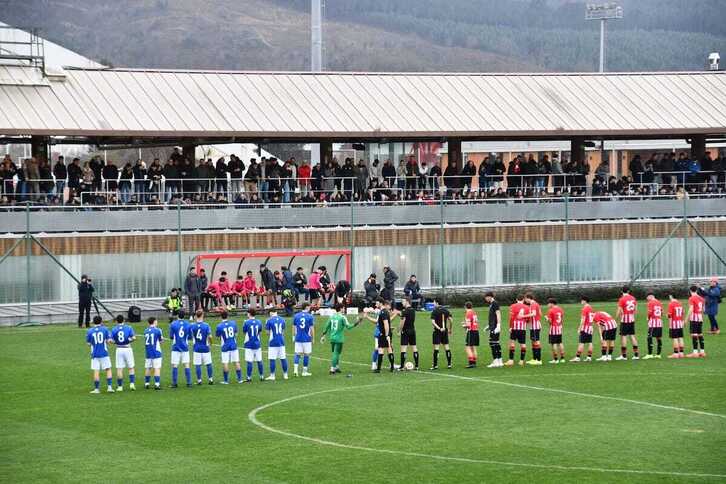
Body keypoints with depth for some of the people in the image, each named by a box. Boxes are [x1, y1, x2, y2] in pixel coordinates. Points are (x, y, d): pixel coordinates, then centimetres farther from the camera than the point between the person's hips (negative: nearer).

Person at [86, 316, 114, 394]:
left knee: (96, 371, 2)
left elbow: (89, 344, 2)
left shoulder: (89, 331, 0)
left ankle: (96, 389, 2)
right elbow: (109, 340, -4)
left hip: (95, 354, 0)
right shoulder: (105, 329, -2)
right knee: (108, 370, 8)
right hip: (104, 353, 0)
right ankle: (109, 387, 0)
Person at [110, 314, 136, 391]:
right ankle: (132, 383, -2)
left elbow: (111, 340, -5)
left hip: (119, 349, 0)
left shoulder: (114, 329, 0)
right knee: (131, 368, 10)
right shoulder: (128, 328, -1)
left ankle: (120, 386, 5)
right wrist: (129, 340, 10)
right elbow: (134, 338, -10)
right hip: (127, 349, 0)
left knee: (119, 368, 5)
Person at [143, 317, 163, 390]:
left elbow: (146, 340, 13)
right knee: (157, 368, -4)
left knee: (147, 368, 12)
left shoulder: (145, 331, 6)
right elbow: (161, 340, -1)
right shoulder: (157, 330, -10)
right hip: (156, 352, -5)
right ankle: (157, 384, -10)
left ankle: (146, 383, 17)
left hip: (148, 353, 5)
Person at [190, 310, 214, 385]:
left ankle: (199, 380, 5)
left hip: (196, 348, 1)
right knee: (208, 364, 10)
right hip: (205, 347, -1)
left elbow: (191, 336, 9)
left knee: (197, 365, 5)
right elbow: (210, 336, -13)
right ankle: (210, 379, 14)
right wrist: (210, 343, 9)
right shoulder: (206, 325, -10)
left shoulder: (193, 326, -5)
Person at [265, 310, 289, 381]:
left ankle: (272, 375, 1)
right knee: (283, 358, 10)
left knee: (272, 359, 0)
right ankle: (285, 374, 17)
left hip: (273, 343, -5)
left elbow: (268, 332, -2)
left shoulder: (269, 320, -8)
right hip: (281, 342, 5)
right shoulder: (282, 320, 6)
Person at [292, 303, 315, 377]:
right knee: (306, 355, 6)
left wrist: (293, 336, 18)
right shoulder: (310, 316, -6)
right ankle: (304, 371, 10)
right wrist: (313, 338, 5)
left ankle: (295, 369, -9)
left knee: (297, 354, 6)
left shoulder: (296, 316, 3)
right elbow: (312, 328, -5)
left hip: (298, 338, 3)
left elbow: (294, 327, 7)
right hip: (307, 339, -3)